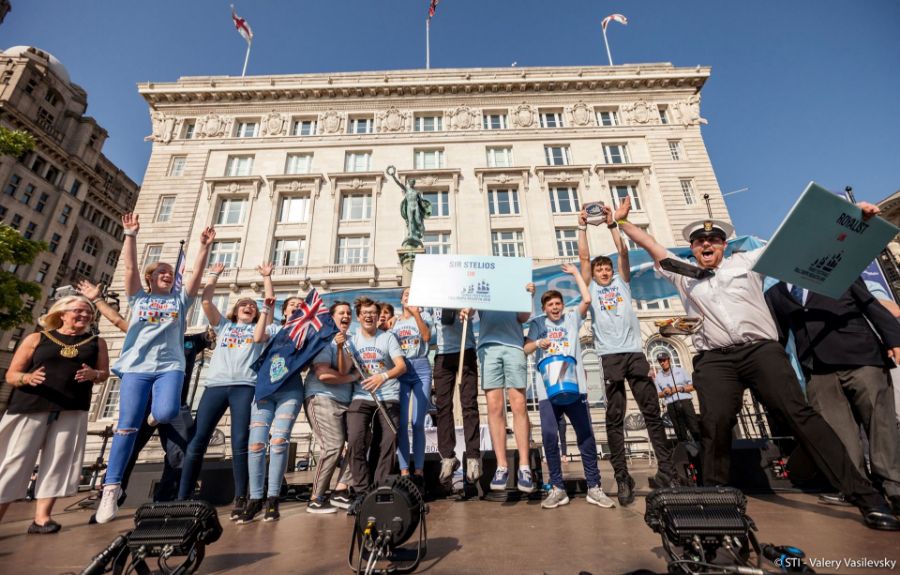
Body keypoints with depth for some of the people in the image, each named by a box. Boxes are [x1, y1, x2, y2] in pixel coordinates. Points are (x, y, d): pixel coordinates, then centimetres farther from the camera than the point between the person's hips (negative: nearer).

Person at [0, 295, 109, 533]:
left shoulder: (97, 342, 13)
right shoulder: (36, 339, 8)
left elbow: (104, 372, 10)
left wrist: (93, 374, -13)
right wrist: (28, 378, -17)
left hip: (72, 410, 1)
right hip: (31, 407, -1)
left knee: (57, 461, -1)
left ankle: (42, 516, 6)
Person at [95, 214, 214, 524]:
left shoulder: (180, 299, 15)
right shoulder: (138, 297, 16)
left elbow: (197, 272, 4)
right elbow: (130, 267, 4)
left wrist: (204, 246, -5)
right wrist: (131, 234, -3)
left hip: (169, 367, 0)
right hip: (136, 367, 1)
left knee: (166, 413, -23)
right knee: (127, 427, -5)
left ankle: (154, 411, 15)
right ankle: (111, 489, 6)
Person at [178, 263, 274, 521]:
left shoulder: (257, 329, 22)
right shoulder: (223, 326, 26)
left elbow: (270, 302, 14)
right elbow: (206, 300, 17)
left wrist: (266, 277, 20)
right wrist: (214, 275, 22)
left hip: (245, 386, -2)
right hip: (216, 385, 2)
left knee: (240, 443, -8)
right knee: (197, 442, -2)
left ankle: (240, 499, -4)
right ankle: (182, 498, 6)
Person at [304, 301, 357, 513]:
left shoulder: (350, 343, 13)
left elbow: (343, 371, -4)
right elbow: (323, 374, -17)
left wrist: (341, 348, -18)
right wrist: (353, 377, -5)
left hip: (345, 402, 7)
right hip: (322, 398, -7)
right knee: (333, 446, -12)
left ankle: (340, 491, 10)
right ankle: (316, 500, 5)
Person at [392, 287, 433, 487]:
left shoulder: (424, 315, 11)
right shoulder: (394, 321, 18)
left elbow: (427, 336, -6)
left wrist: (416, 313, -10)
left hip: (421, 369, -2)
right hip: (400, 371, 2)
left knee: (418, 423, -2)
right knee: (401, 422, -4)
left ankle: (419, 470, 7)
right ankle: (404, 471, 3)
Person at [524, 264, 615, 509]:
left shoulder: (572, 318, 15)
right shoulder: (538, 324, 13)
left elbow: (587, 299, 2)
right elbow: (525, 348, 5)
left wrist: (575, 272, 10)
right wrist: (538, 343, -17)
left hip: (575, 386, 1)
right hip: (548, 390, -1)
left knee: (586, 434, 3)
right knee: (549, 435, -7)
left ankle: (594, 487, 15)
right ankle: (558, 488, 5)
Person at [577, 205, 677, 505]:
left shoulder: (622, 284, 20)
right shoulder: (591, 289, 16)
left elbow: (623, 252, 11)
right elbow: (584, 257, 9)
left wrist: (612, 224, 8)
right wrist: (582, 227, 9)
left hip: (635, 352, 2)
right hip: (610, 356, -2)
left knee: (652, 411, 2)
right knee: (614, 418, -2)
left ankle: (667, 470, 10)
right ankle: (622, 478, 2)